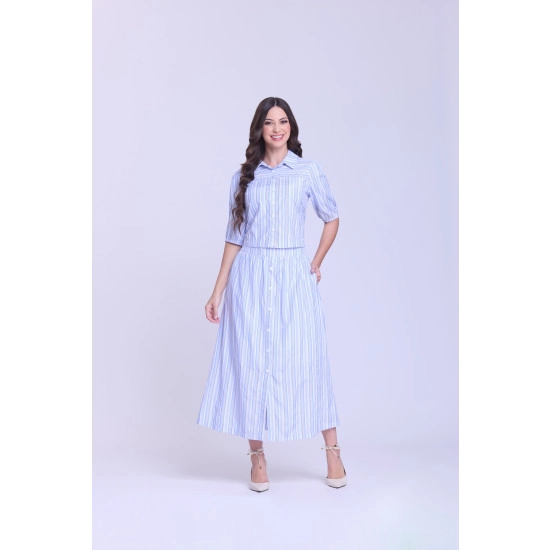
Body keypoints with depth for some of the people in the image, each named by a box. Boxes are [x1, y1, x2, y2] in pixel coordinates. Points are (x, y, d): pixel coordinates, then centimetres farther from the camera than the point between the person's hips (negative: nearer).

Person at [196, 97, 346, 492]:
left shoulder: (309, 171, 4)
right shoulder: (244, 178, 9)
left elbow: (332, 218, 14)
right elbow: (234, 238, 9)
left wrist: (317, 263, 6)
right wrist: (218, 291, 5)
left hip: (294, 276, -1)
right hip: (250, 277, 2)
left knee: (306, 360, -1)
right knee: (251, 363, 2)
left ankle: (333, 453, 12)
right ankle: (257, 458, 13)